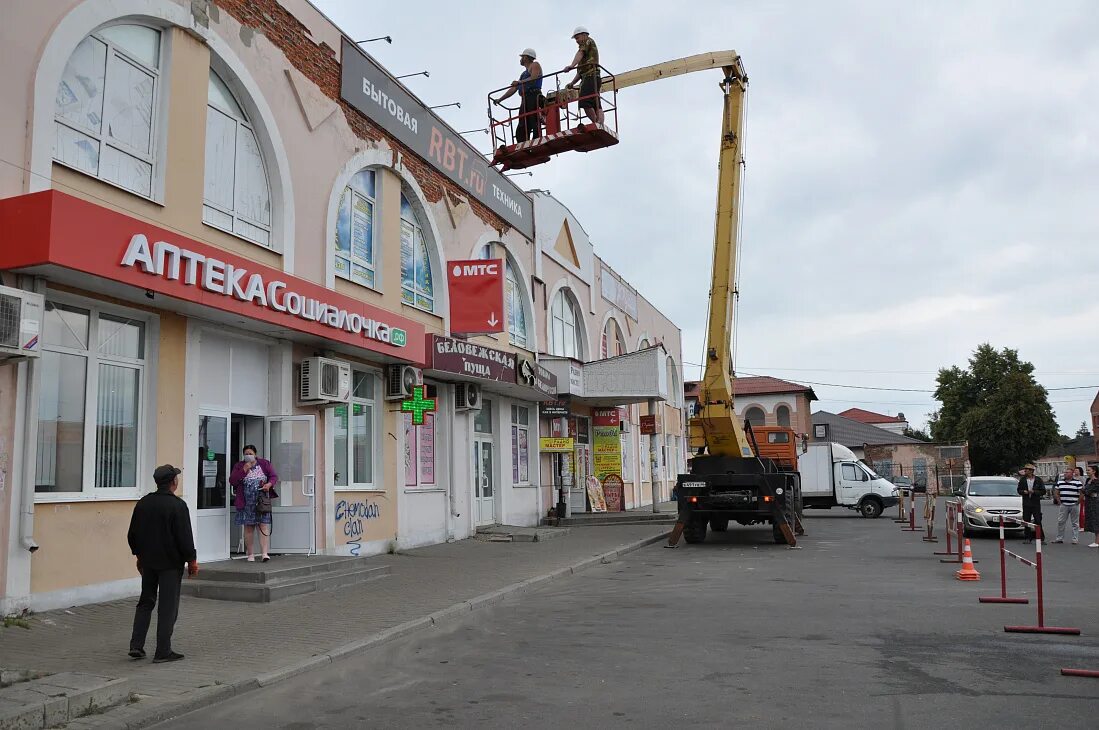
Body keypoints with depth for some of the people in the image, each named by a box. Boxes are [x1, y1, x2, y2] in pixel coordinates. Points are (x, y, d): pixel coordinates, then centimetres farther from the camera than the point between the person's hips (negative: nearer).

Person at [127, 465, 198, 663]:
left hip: (148, 561, 6)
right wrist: (192, 561, -6)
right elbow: (184, 537, -17)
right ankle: (163, 652, 5)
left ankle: (136, 646, 16)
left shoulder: (143, 503, 3)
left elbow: (132, 535, 11)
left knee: (145, 602, 19)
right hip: (170, 563, -6)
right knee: (168, 607, 1)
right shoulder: (177, 505, -17)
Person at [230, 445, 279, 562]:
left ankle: (264, 553, -11)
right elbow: (232, 481, -2)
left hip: (262, 501, -1)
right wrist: (244, 470, -11)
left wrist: (269, 484, -14)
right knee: (248, 527, 5)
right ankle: (250, 554, 13)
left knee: (264, 525, -8)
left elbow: (274, 476, 7)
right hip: (246, 503, 1)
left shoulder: (265, 464, 8)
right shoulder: (239, 466, 8)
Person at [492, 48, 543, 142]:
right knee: (521, 129, -5)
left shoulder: (535, 65, 11)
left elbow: (534, 78, -9)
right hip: (525, 101, 8)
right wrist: (500, 99, 27)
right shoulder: (524, 74, 34)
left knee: (535, 124, -21)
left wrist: (519, 82, -8)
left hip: (534, 98, -8)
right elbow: (513, 89, 31)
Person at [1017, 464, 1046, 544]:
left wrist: (1034, 492, -17)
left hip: (1036, 504, -3)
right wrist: (1023, 491, -9)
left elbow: (1043, 491, -4)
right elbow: (1019, 490, 13)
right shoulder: (1022, 480, 7)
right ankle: (1027, 538, 12)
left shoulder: (1038, 480, -2)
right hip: (1026, 504, 3)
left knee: (1038, 521, -5)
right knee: (1026, 521, 6)